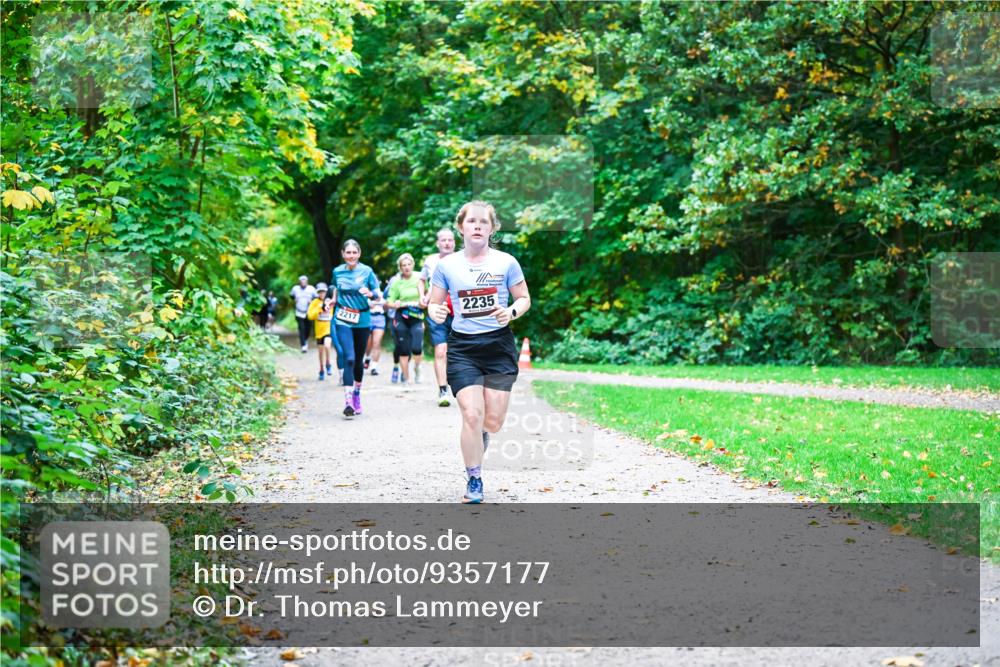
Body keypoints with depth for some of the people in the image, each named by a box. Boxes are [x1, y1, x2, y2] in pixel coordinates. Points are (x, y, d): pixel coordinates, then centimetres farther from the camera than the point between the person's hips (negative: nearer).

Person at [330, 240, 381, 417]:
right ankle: (348, 401, -19)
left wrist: (370, 293, -21)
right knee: (349, 358, -16)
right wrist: (334, 300, 8)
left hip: (362, 320, 1)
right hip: (343, 321, -1)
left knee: (358, 360, 13)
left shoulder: (367, 271, -2)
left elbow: (378, 293, -1)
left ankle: (357, 393, 36)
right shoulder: (337, 272, 2)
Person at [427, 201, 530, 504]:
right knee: (472, 415, -13)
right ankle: (474, 481, 5)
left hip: (499, 345, 1)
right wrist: (435, 313, -15)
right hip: (462, 348, -1)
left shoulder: (506, 262, 0)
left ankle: (479, 436, 37)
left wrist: (512, 312, -13)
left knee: (494, 421, -1)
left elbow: (524, 298, 8)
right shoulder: (446, 265, 2)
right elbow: (433, 303, 8)